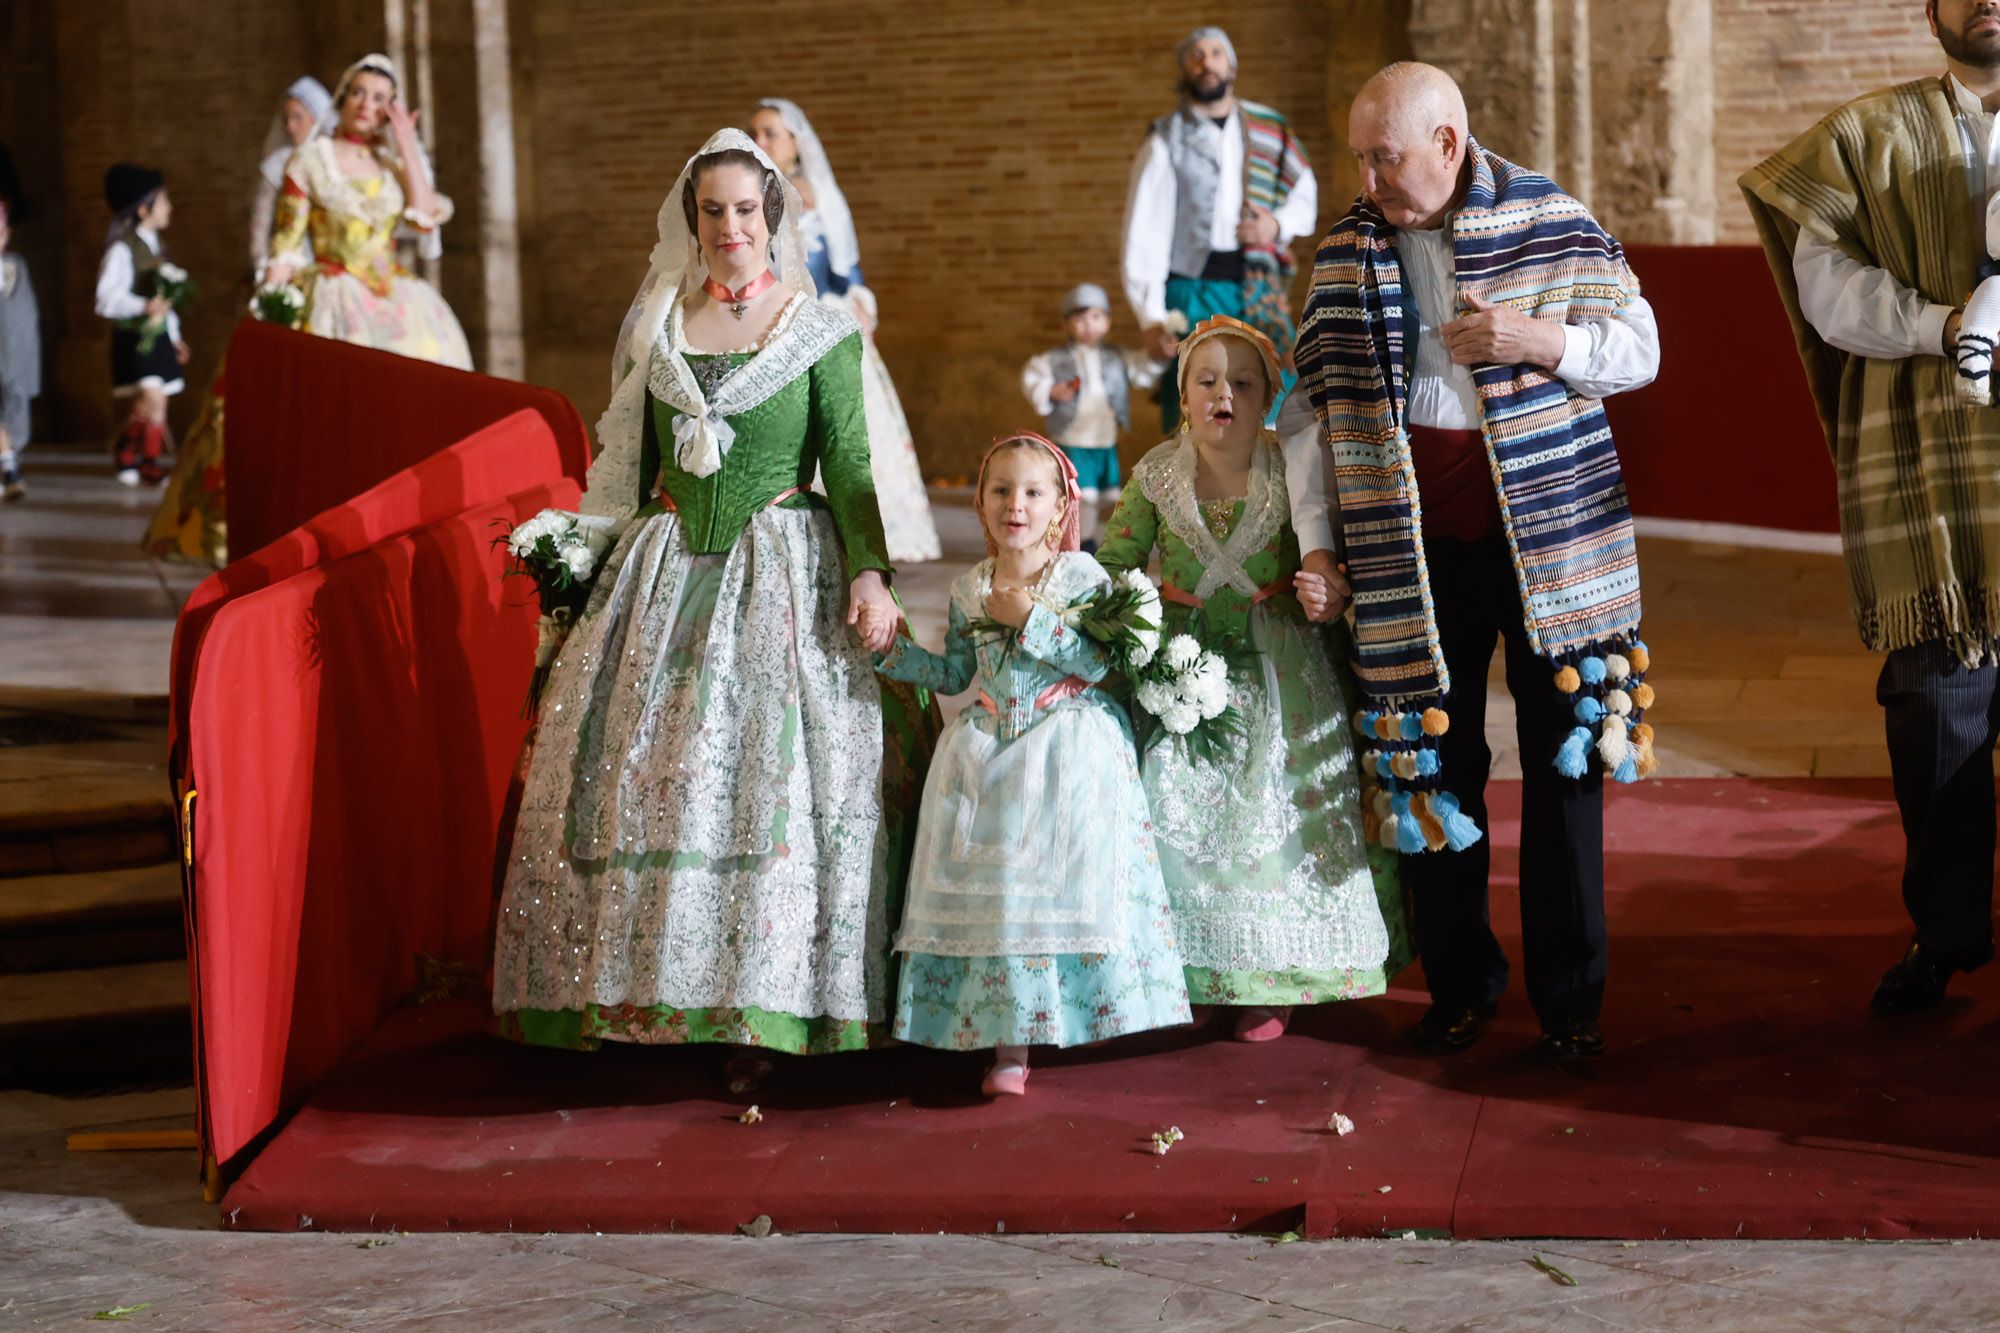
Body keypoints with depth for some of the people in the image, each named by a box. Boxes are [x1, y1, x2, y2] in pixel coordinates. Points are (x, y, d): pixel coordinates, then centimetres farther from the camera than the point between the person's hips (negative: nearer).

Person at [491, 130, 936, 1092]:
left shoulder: (820, 332, 1)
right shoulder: (655, 325, 11)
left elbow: (849, 469, -3)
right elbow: (626, 463, 15)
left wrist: (870, 573, -15)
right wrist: (591, 564, 8)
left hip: (783, 575, -3)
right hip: (669, 569, 4)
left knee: (774, 775, -8)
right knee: (648, 771, -2)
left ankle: (763, 1012, -3)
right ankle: (657, 990, 8)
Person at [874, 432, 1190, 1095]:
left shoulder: (1081, 576, -4)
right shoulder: (968, 588, 8)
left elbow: (1099, 662, -14)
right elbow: (954, 675, 14)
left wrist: (1030, 616, -17)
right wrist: (889, 649, 6)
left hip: (1070, 754, -3)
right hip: (991, 753, 3)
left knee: (1064, 880, -9)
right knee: (997, 891, -2)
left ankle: (1072, 1016, 6)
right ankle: (1009, 1046, -1)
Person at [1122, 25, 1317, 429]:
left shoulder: (1269, 130, 11)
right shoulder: (1166, 141, 2)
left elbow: (1305, 195, 19)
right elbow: (1145, 232, -4)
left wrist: (1279, 225, -5)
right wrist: (1151, 316, -13)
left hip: (1260, 291, 3)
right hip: (1194, 294, -3)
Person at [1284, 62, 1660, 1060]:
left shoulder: (1550, 222, -1)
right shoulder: (1346, 251, 4)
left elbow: (1639, 349, 2)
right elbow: (1312, 405, 6)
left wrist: (1540, 339, -16)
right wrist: (1316, 537, -1)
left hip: (1549, 529, -2)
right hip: (1410, 544, 2)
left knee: (1566, 762, 2)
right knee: (1428, 766, 5)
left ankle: (1570, 997, 14)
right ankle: (1459, 985, 20)